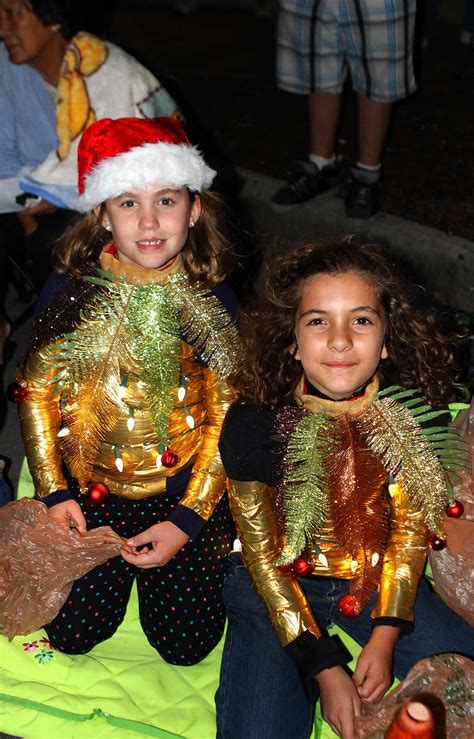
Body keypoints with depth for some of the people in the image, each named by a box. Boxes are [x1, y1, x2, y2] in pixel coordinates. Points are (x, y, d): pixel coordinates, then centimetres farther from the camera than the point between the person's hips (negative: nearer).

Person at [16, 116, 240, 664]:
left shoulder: (213, 303, -8)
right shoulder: (69, 293, -8)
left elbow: (227, 419, -6)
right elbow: (36, 394, 1)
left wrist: (188, 519, -11)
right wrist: (53, 494, -5)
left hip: (187, 494, -1)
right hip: (91, 490, 1)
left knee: (185, 643, -4)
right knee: (71, 634, -4)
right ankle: (116, 563, 26)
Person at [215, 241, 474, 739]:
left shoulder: (416, 415, -15)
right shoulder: (253, 424, -22)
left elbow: (409, 530, -2)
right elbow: (262, 555, -12)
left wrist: (385, 637, -9)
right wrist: (324, 667, -14)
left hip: (378, 580, 3)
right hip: (279, 583, -2)